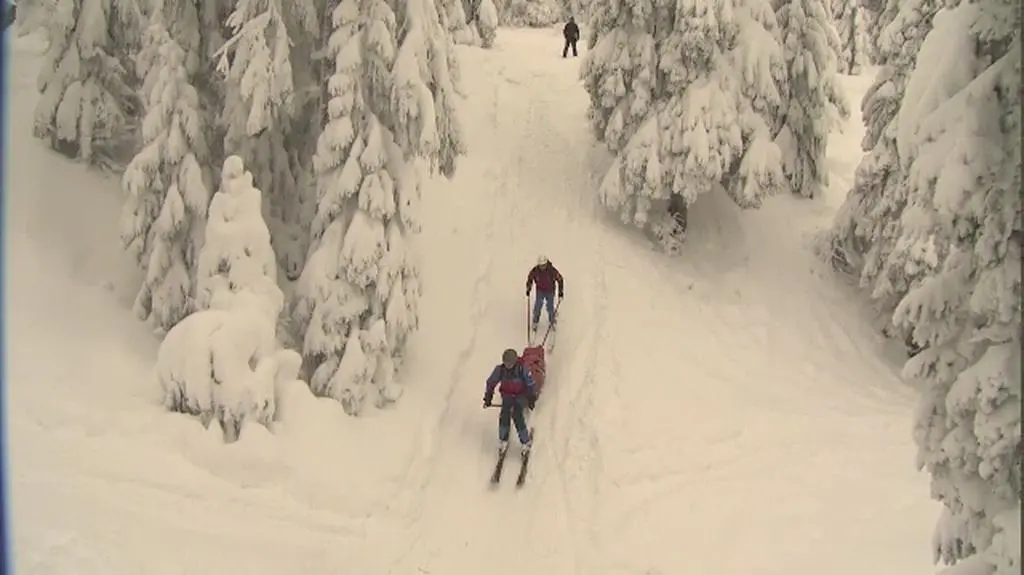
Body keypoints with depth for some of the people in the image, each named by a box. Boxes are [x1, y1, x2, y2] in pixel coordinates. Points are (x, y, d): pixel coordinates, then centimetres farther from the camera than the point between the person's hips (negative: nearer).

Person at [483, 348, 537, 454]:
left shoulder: (522, 369, -22)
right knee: (505, 413, -25)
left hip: (521, 395, -3)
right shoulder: (499, 369, -14)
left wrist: (532, 399, -10)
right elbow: (491, 383, 1)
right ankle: (503, 439, -6)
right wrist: (488, 398, 1)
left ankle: (525, 441, -13)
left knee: (517, 414, -28)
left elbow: (531, 384, -10)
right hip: (507, 395, 3)